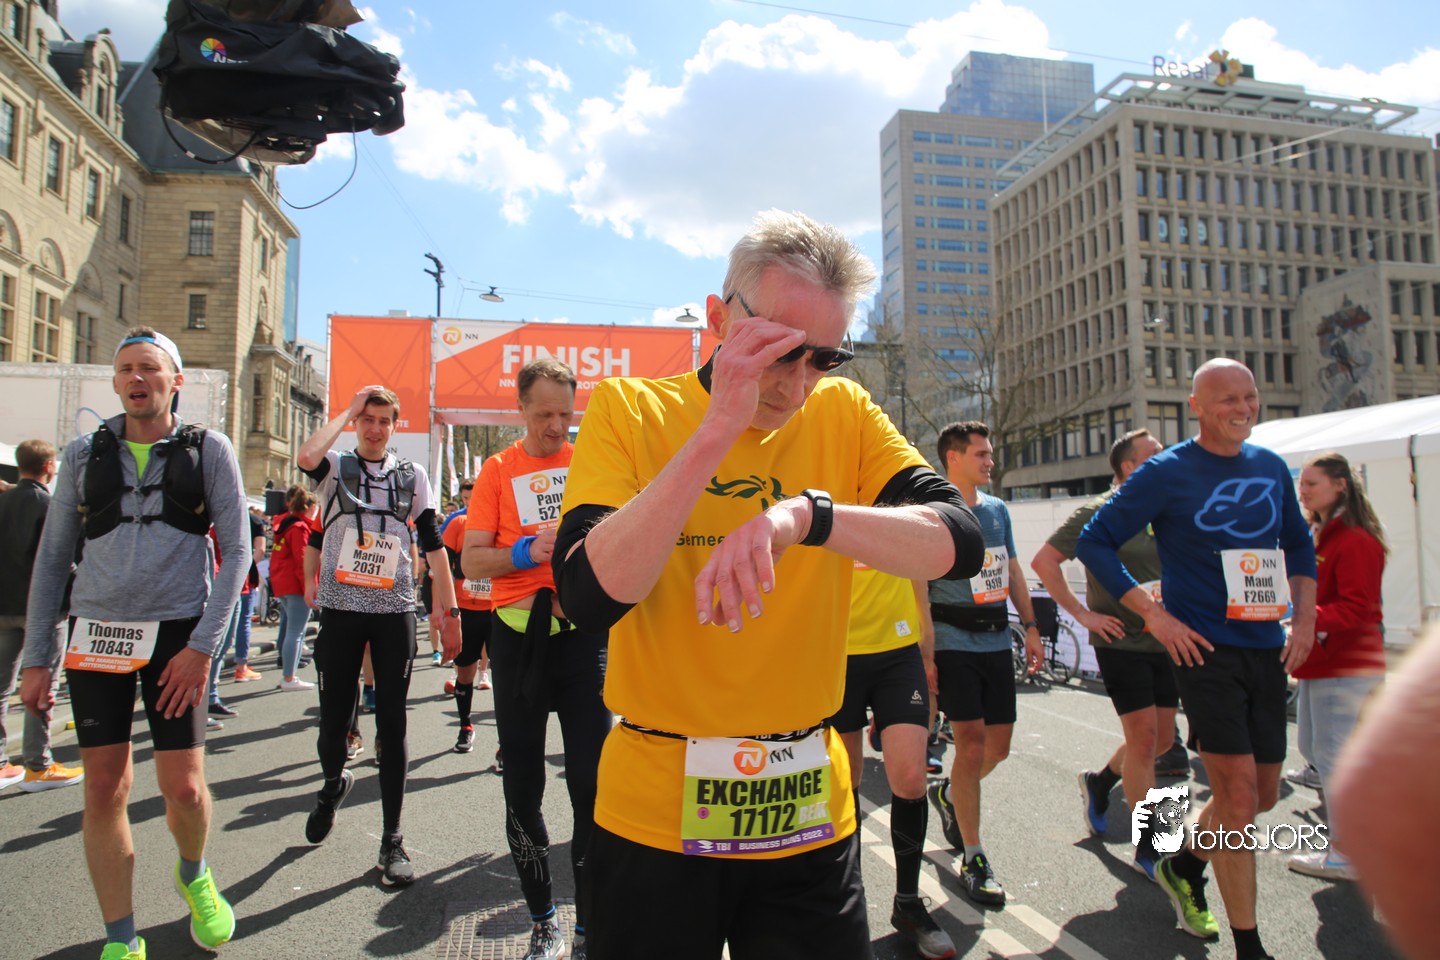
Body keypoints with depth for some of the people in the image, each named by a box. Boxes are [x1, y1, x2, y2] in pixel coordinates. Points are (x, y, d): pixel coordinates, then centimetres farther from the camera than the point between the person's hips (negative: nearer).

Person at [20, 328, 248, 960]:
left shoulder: (208, 450, 2)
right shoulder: (84, 456, 9)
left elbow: (236, 550, -3)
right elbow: (52, 559, 12)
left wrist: (202, 647, -10)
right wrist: (37, 659, 7)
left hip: (176, 633, -2)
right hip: (96, 635, 2)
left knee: (183, 788, -3)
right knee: (104, 791, 3)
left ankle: (193, 873, 30)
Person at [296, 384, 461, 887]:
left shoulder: (413, 474, 10)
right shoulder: (335, 465, 5)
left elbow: (432, 543, 7)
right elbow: (306, 456, -20)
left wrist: (449, 607, 0)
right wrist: (348, 410, -8)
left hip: (395, 609, 0)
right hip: (340, 607, 0)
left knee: (392, 725, 1)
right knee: (334, 722, 6)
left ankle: (392, 840, 10)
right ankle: (333, 783, 41)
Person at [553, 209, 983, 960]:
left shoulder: (842, 413, -2)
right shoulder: (630, 409, -8)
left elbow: (959, 543, -14)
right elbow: (590, 595, -21)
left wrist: (803, 515, -31)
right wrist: (718, 427, -25)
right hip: (653, 813, -1)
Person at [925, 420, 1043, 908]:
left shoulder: (997, 509, 12)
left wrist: (1030, 625, 14)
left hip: (997, 640, 7)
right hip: (954, 642, -6)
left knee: (998, 745, 10)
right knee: (972, 743, -6)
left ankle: (950, 795, 40)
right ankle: (973, 858, 7)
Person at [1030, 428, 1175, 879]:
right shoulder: (1100, 513, -10)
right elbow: (1043, 561, -13)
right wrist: (1083, 614, -13)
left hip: (1164, 641, 6)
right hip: (1121, 641, -6)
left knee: (1161, 737, 12)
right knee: (1144, 739, -5)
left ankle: (1099, 782, 38)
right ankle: (1148, 847, 8)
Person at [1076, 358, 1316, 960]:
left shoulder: (1272, 468, 8)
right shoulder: (1166, 473, -8)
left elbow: (1298, 544, 21)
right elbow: (1094, 542, -8)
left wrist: (1305, 617, 8)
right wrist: (1155, 615, -12)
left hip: (1267, 650, 6)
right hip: (1207, 648, -6)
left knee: (1263, 796, 13)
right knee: (1239, 796, -7)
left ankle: (1184, 868, 39)